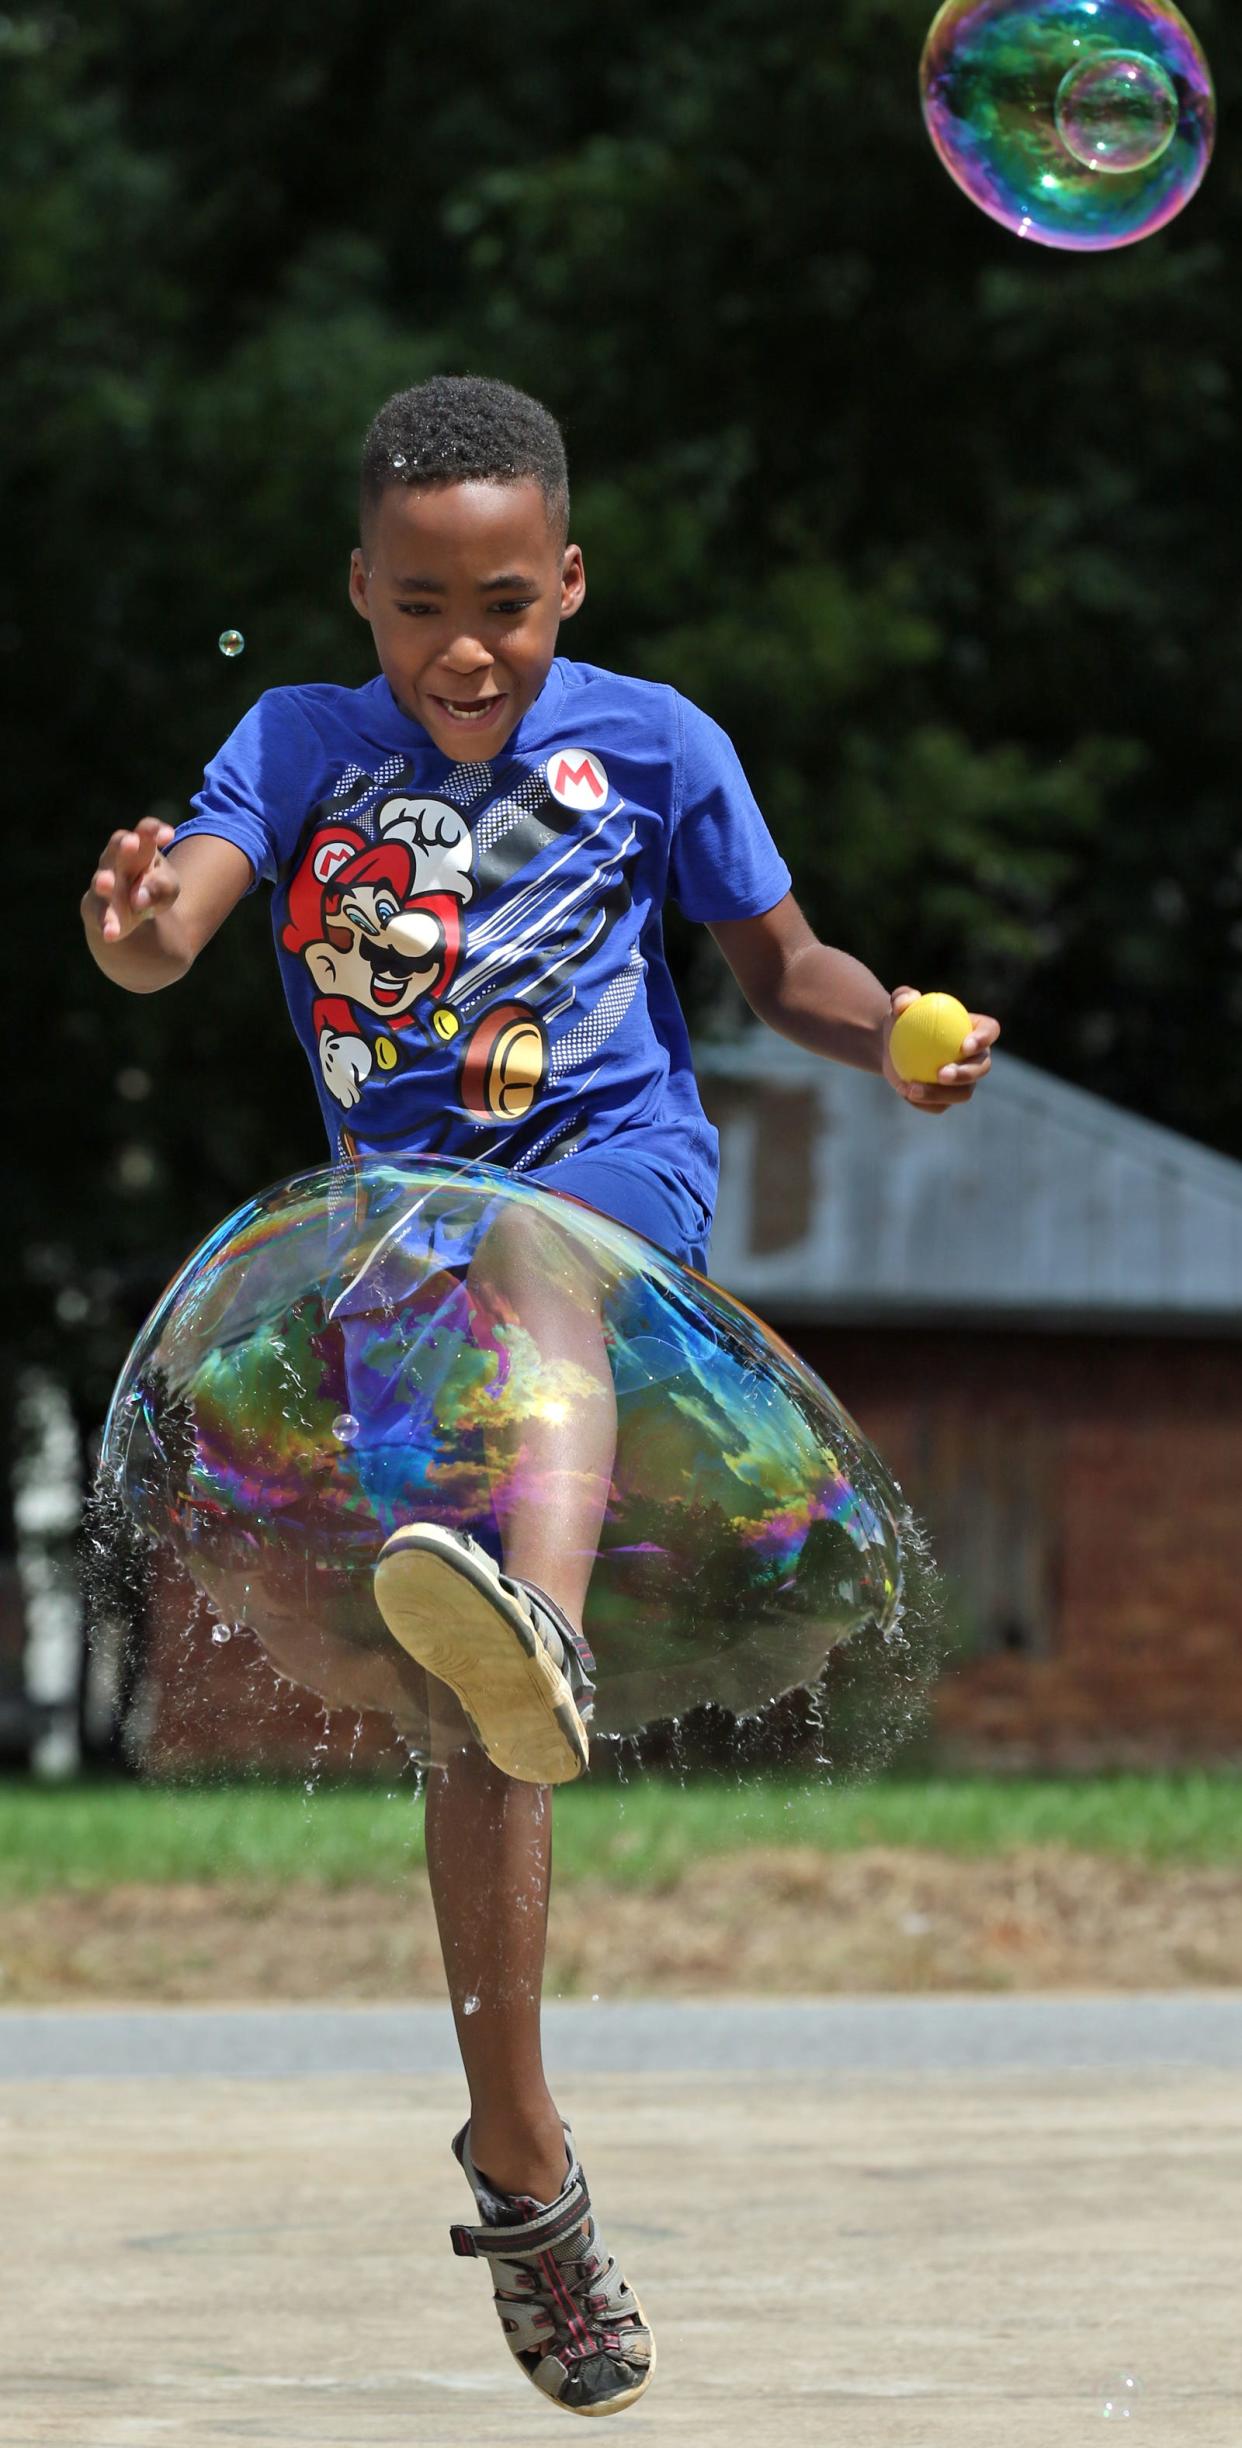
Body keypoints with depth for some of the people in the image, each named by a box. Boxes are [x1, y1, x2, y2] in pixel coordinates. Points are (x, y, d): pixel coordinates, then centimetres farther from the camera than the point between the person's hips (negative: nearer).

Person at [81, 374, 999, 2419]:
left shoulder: (649, 745, 0)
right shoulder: (302, 747, 2)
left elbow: (779, 964, 7)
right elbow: (170, 924, -13)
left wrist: (896, 1032, -14)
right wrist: (134, 923, -38)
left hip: (618, 1156, -2)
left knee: (526, 1263, -41)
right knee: (468, 1727, -1)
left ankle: (541, 1616, -72)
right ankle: (520, 2155, 8)